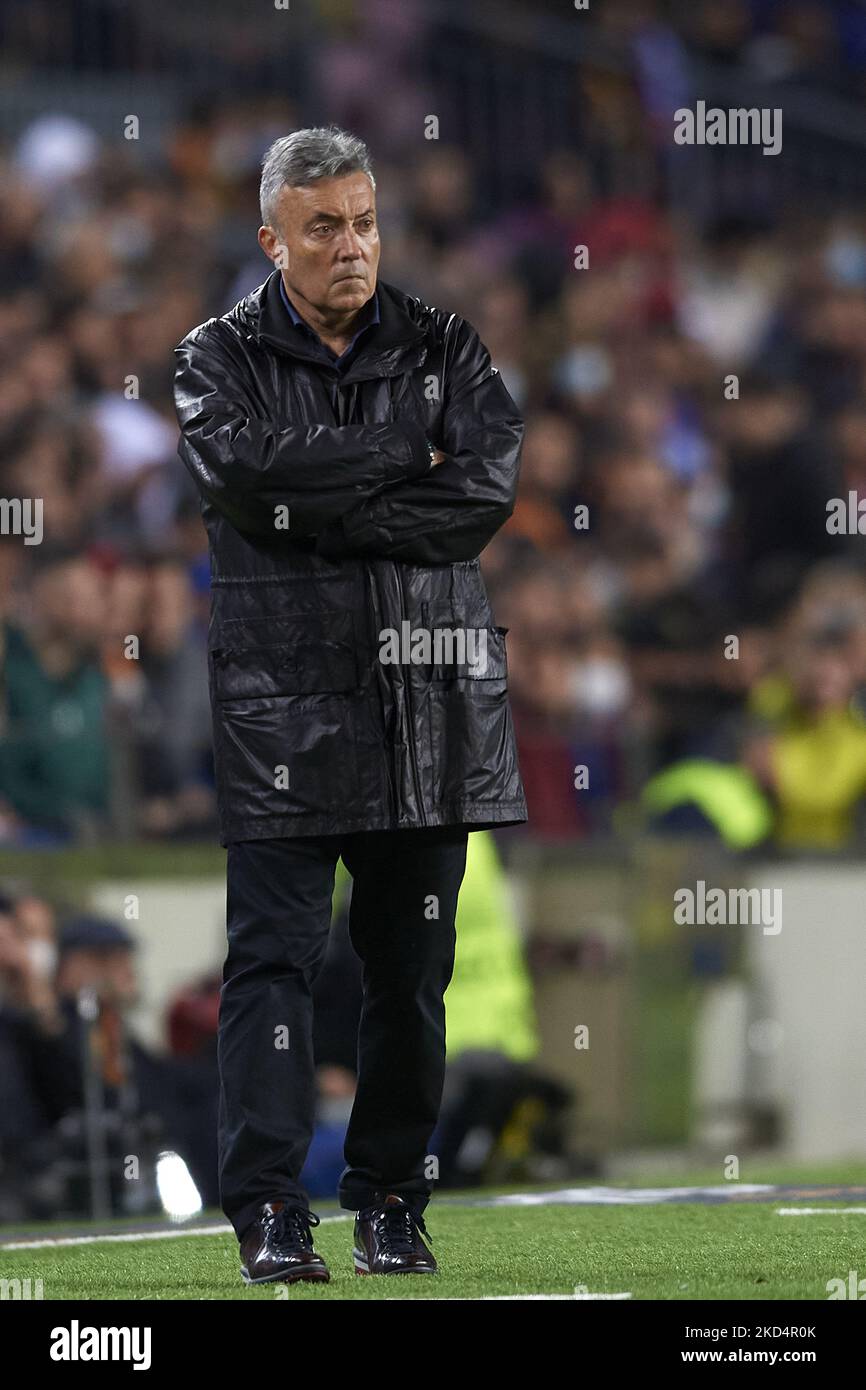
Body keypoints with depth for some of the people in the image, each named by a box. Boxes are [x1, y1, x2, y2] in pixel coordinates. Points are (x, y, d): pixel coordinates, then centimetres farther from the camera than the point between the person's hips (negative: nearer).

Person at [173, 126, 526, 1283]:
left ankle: (392, 1204, 16)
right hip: (282, 700, -3)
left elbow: (490, 484, -7)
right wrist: (406, 464, -11)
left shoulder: (442, 350, 10)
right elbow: (242, 467, -16)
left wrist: (321, 506, -12)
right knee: (273, 957, -8)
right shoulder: (221, 358, 5)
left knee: (412, 967, 7)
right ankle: (269, 1214, -8)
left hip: (429, 707, 3)